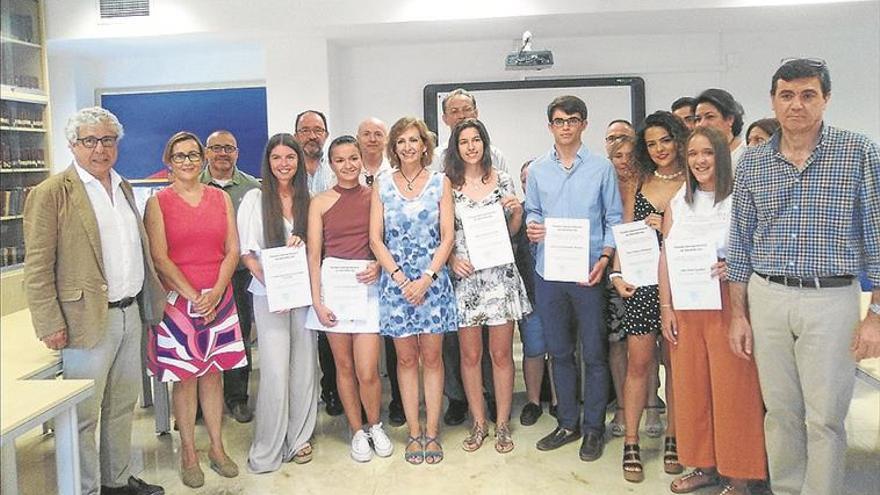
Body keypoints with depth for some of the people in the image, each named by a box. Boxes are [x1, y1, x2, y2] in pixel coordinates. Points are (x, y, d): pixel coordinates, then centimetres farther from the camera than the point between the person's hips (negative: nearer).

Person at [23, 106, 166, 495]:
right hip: (88, 318, -7)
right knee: (83, 414, 4)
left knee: (122, 405, 17)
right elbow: (37, 268, -11)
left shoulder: (123, 188, 13)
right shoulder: (50, 194, -8)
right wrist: (50, 325, -15)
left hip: (130, 313, 7)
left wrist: (150, 299, 16)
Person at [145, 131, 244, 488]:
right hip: (177, 299, -2)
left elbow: (232, 250, 5)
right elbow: (159, 258, -7)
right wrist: (194, 296, -12)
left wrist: (216, 292, -8)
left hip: (218, 299, 3)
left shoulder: (221, 198, 8)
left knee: (213, 373, 9)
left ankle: (217, 447, 21)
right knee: (184, 376, 3)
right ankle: (189, 452, 16)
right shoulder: (158, 202, -1)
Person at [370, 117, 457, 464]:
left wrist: (426, 278, -12)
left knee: (432, 357, 5)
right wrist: (401, 279, -9)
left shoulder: (440, 182, 2)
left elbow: (447, 237, -2)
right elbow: (376, 239, 0)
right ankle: (413, 433, 17)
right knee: (406, 358, 7)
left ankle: (432, 432, 15)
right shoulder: (382, 185, 4)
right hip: (394, 281, 1)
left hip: (433, 280, 0)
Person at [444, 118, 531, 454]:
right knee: (470, 355, 7)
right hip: (463, 276, 0)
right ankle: (479, 423, 22)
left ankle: (502, 424, 18)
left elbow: (511, 231, 13)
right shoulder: (447, 184, 3)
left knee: (501, 354, 5)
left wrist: (518, 211, -7)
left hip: (500, 274, 0)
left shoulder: (502, 180, 6)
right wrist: (452, 259, -11)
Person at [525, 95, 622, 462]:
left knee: (593, 353, 4)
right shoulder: (537, 169, 9)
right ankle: (567, 423, 26)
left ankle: (594, 427, 19)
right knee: (559, 352, 12)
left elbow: (613, 219, 1)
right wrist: (531, 226, -9)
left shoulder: (602, 167, 1)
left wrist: (604, 258, -12)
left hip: (588, 272, -3)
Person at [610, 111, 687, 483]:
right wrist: (617, 274, 1)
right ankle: (631, 443, 10)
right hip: (641, 283, 2)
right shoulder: (639, 184, 11)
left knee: (675, 364, 7)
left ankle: (673, 439, 22)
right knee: (639, 364, 1)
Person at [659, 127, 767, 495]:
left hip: (726, 303, -4)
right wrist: (665, 307, 5)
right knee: (691, 385, 9)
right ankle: (705, 465, 25)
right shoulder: (677, 203, 11)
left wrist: (732, 268, -21)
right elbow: (665, 258, 10)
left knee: (732, 386, 0)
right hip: (685, 307, 5)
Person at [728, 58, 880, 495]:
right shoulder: (752, 162, 6)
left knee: (825, 418, 3)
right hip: (766, 298, 3)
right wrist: (738, 314, 6)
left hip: (832, 300, -2)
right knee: (780, 411, 12)